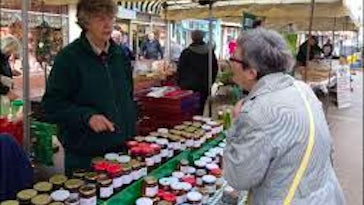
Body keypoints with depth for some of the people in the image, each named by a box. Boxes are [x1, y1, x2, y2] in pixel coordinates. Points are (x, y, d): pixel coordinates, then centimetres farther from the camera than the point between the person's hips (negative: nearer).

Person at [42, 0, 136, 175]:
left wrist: (131, 133, 11)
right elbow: (52, 105, -13)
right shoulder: (69, 57, -12)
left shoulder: (120, 54, 6)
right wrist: (87, 116, -26)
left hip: (121, 149, 6)